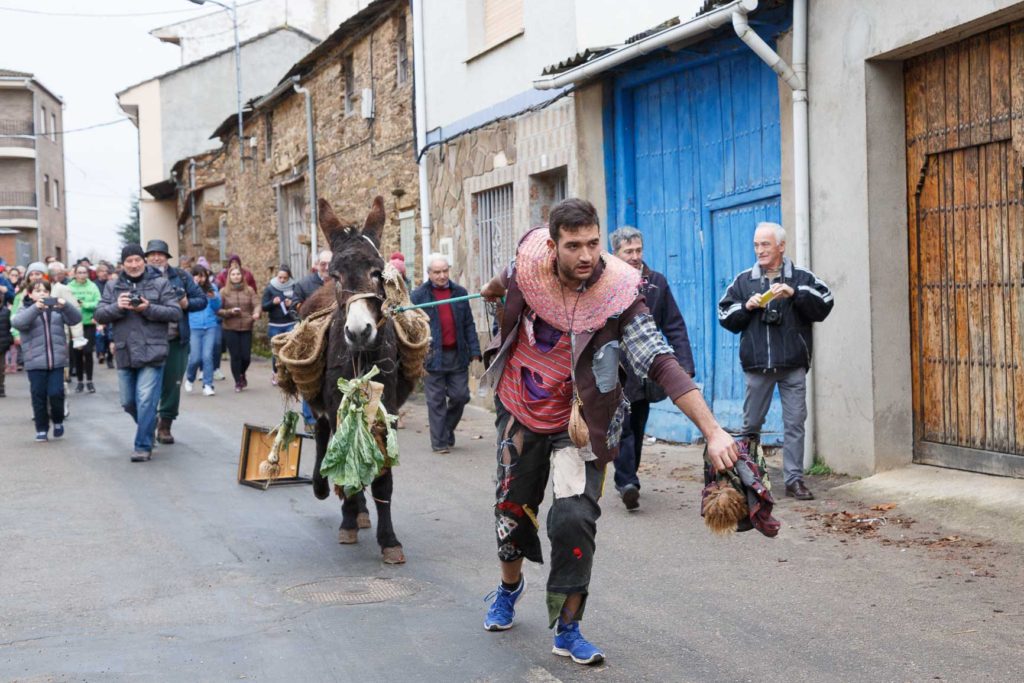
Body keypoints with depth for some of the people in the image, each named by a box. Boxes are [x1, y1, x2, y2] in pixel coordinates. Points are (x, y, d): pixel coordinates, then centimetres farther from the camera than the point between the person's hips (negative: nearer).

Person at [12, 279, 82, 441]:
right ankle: (41, 429, 15)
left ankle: (58, 421, 18)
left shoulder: (57, 308, 9)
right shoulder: (27, 309, 4)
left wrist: (66, 305, -24)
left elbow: (76, 318, -4)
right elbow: (17, 323, -17)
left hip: (57, 360, 1)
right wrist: (35, 308, -32)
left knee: (56, 394, -7)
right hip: (35, 362, 0)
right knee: (39, 396, 3)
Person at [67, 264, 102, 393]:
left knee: (88, 352, 0)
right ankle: (80, 381, 17)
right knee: (77, 353, 6)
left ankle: (89, 380, 11)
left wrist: (84, 304, -18)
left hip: (89, 324, 0)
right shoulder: (69, 287, -3)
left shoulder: (93, 286, -1)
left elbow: (98, 304, -8)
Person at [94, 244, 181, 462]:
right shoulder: (113, 287, 12)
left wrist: (148, 308, -17)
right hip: (124, 354, 4)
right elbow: (99, 315, 6)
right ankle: (147, 425, 41)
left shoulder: (160, 284, 2)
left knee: (146, 401, -10)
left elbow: (175, 312, -4)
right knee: (128, 402, 13)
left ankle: (143, 446, -2)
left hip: (152, 352, -4)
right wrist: (117, 307, -13)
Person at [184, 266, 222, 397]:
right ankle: (189, 378, 26)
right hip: (194, 328, -1)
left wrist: (213, 297, -13)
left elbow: (218, 307, 6)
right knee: (195, 358, -3)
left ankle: (208, 385, 1)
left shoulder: (212, 287, 6)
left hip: (210, 327, 1)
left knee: (207, 356, -7)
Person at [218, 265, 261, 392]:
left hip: (246, 328, 1)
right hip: (230, 329, -1)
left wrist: (257, 313, -27)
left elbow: (257, 304, -5)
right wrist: (230, 312, -16)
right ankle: (238, 381, 14)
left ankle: (242, 374, 32)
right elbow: (218, 310, 1)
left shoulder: (249, 290, 4)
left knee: (246, 356, 1)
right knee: (235, 356, -2)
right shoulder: (224, 292, 1)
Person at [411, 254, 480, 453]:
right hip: (433, 355, -3)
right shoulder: (419, 295, 0)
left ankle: (447, 429, 28)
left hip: (457, 354, 3)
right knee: (436, 400, 1)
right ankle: (439, 442, 9)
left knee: (460, 396, 5)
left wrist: (474, 350, 5)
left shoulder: (460, 292, 10)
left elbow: (469, 324, 12)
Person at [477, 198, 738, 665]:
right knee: (512, 508, 16)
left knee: (574, 520, -17)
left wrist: (712, 432, -43)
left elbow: (661, 364, -34)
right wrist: (494, 290, 37)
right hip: (521, 409, 3)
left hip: (579, 421, -3)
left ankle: (567, 631, 2)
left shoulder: (618, 295, -26)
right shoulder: (528, 263, -16)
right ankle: (509, 587, 48)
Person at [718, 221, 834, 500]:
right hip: (756, 365, 2)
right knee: (751, 424, 9)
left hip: (793, 365, -1)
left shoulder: (801, 278, 6)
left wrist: (795, 294, -17)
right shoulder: (744, 281, 12)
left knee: (795, 423, 0)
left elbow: (824, 305, -6)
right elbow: (725, 317, 11)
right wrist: (746, 307, -6)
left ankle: (794, 480, 5)